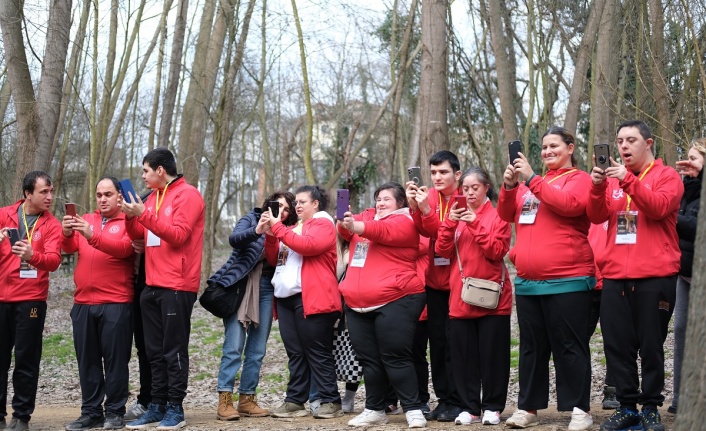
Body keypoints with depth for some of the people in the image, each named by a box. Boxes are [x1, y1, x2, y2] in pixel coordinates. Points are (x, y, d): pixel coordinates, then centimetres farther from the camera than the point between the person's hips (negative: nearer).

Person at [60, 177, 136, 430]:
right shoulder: (86, 220, 15)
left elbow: (124, 248, -18)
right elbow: (69, 248, 3)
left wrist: (93, 235, -30)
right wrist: (67, 233, -19)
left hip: (116, 304, -5)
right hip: (83, 303, 5)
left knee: (115, 359, -1)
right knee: (87, 359, 7)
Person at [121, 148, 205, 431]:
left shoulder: (187, 195, -7)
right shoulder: (153, 197, 17)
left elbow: (178, 235, -18)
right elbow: (138, 235, 17)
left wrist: (144, 215, -21)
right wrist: (130, 215, -2)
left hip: (177, 287, -8)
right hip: (152, 285, 8)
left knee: (174, 351, -4)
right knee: (155, 351, 10)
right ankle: (157, 407, 16)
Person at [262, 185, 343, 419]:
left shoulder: (323, 223, 1)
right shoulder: (292, 227, 24)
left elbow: (307, 245, -18)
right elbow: (274, 260, 20)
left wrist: (278, 228, -13)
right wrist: (270, 234, 4)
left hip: (310, 297, -8)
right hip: (286, 296, 8)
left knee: (317, 352, -7)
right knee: (295, 352, 6)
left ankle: (330, 401, -3)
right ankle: (295, 401, 8)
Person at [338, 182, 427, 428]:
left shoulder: (404, 221, -1)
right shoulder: (367, 217, 21)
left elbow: (384, 231, -21)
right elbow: (346, 231, 11)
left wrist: (356, 226, -37)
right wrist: (345, 222, -13)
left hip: (394, 301, -7)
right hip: (358, 304, 7)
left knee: (395, 357, -7)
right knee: (368, 359, 10)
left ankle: (413, 409, 0)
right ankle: (374, 410, 18)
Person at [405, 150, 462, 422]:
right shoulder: (429, 196, 5)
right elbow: (423, 231, -10)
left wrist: (426, 210, -32)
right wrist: (414, 206, -26)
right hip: (435, 281, 5)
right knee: (437, 341, 7)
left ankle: (457, 401, 4)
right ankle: (443, 399, 15)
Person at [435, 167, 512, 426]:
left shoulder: (498, 216, 2)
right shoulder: (456, 215, 12)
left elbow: (497, 251, -11)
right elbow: (442, 252, 1)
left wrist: (476, 224, -18)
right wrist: (450, 223, -12)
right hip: (460, 297, 3)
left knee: (492, 353, 1)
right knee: (463, 354, 3)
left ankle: (492, 407, 10)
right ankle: (469, 408, 10)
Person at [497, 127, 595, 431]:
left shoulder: (579, 179, 1)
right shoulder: (530, 182, 19)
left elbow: (568, 204, -19)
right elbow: (507, 215, 13)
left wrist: (531, 179, -17)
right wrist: (509, 186, -5)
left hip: (567, 280, -6)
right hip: (527, 281, 6)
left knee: (569, 347, -3)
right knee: (531, 347, 11)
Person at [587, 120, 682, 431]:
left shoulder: (667, 176, 2)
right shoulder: (613, 177, 15)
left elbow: (658, 207, -16)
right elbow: (597, 216, 2)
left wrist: (628, 180, -25)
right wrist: (597, 186, -16)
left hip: (654, 276, -4)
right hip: (615, 276, 4)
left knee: (651, 345, 1)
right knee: (618, 345, 5)